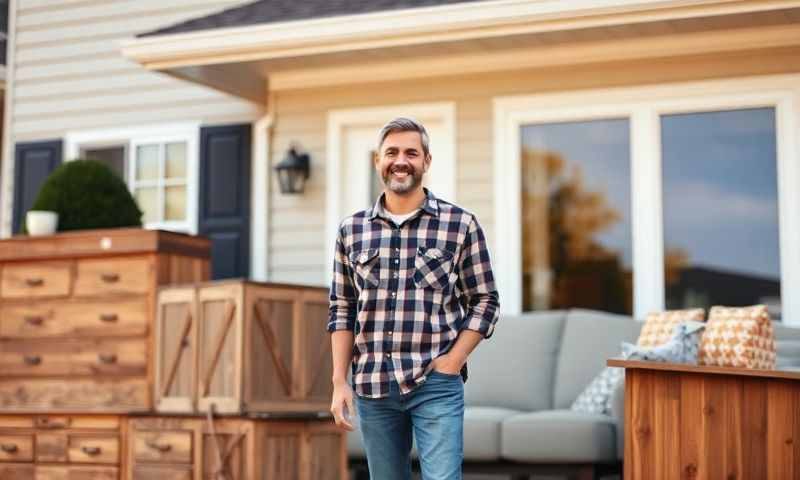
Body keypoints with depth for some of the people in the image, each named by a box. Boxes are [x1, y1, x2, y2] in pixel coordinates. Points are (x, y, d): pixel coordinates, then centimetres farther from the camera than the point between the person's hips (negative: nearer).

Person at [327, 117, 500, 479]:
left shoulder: (460, 225, 0)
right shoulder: (352, 230, 8)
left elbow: (485, 301, 3)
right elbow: (342, 310, 11)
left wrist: (454, 361, -8)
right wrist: (340, 382, 4)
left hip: (436, 385, -3)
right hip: (372, 387, 3)